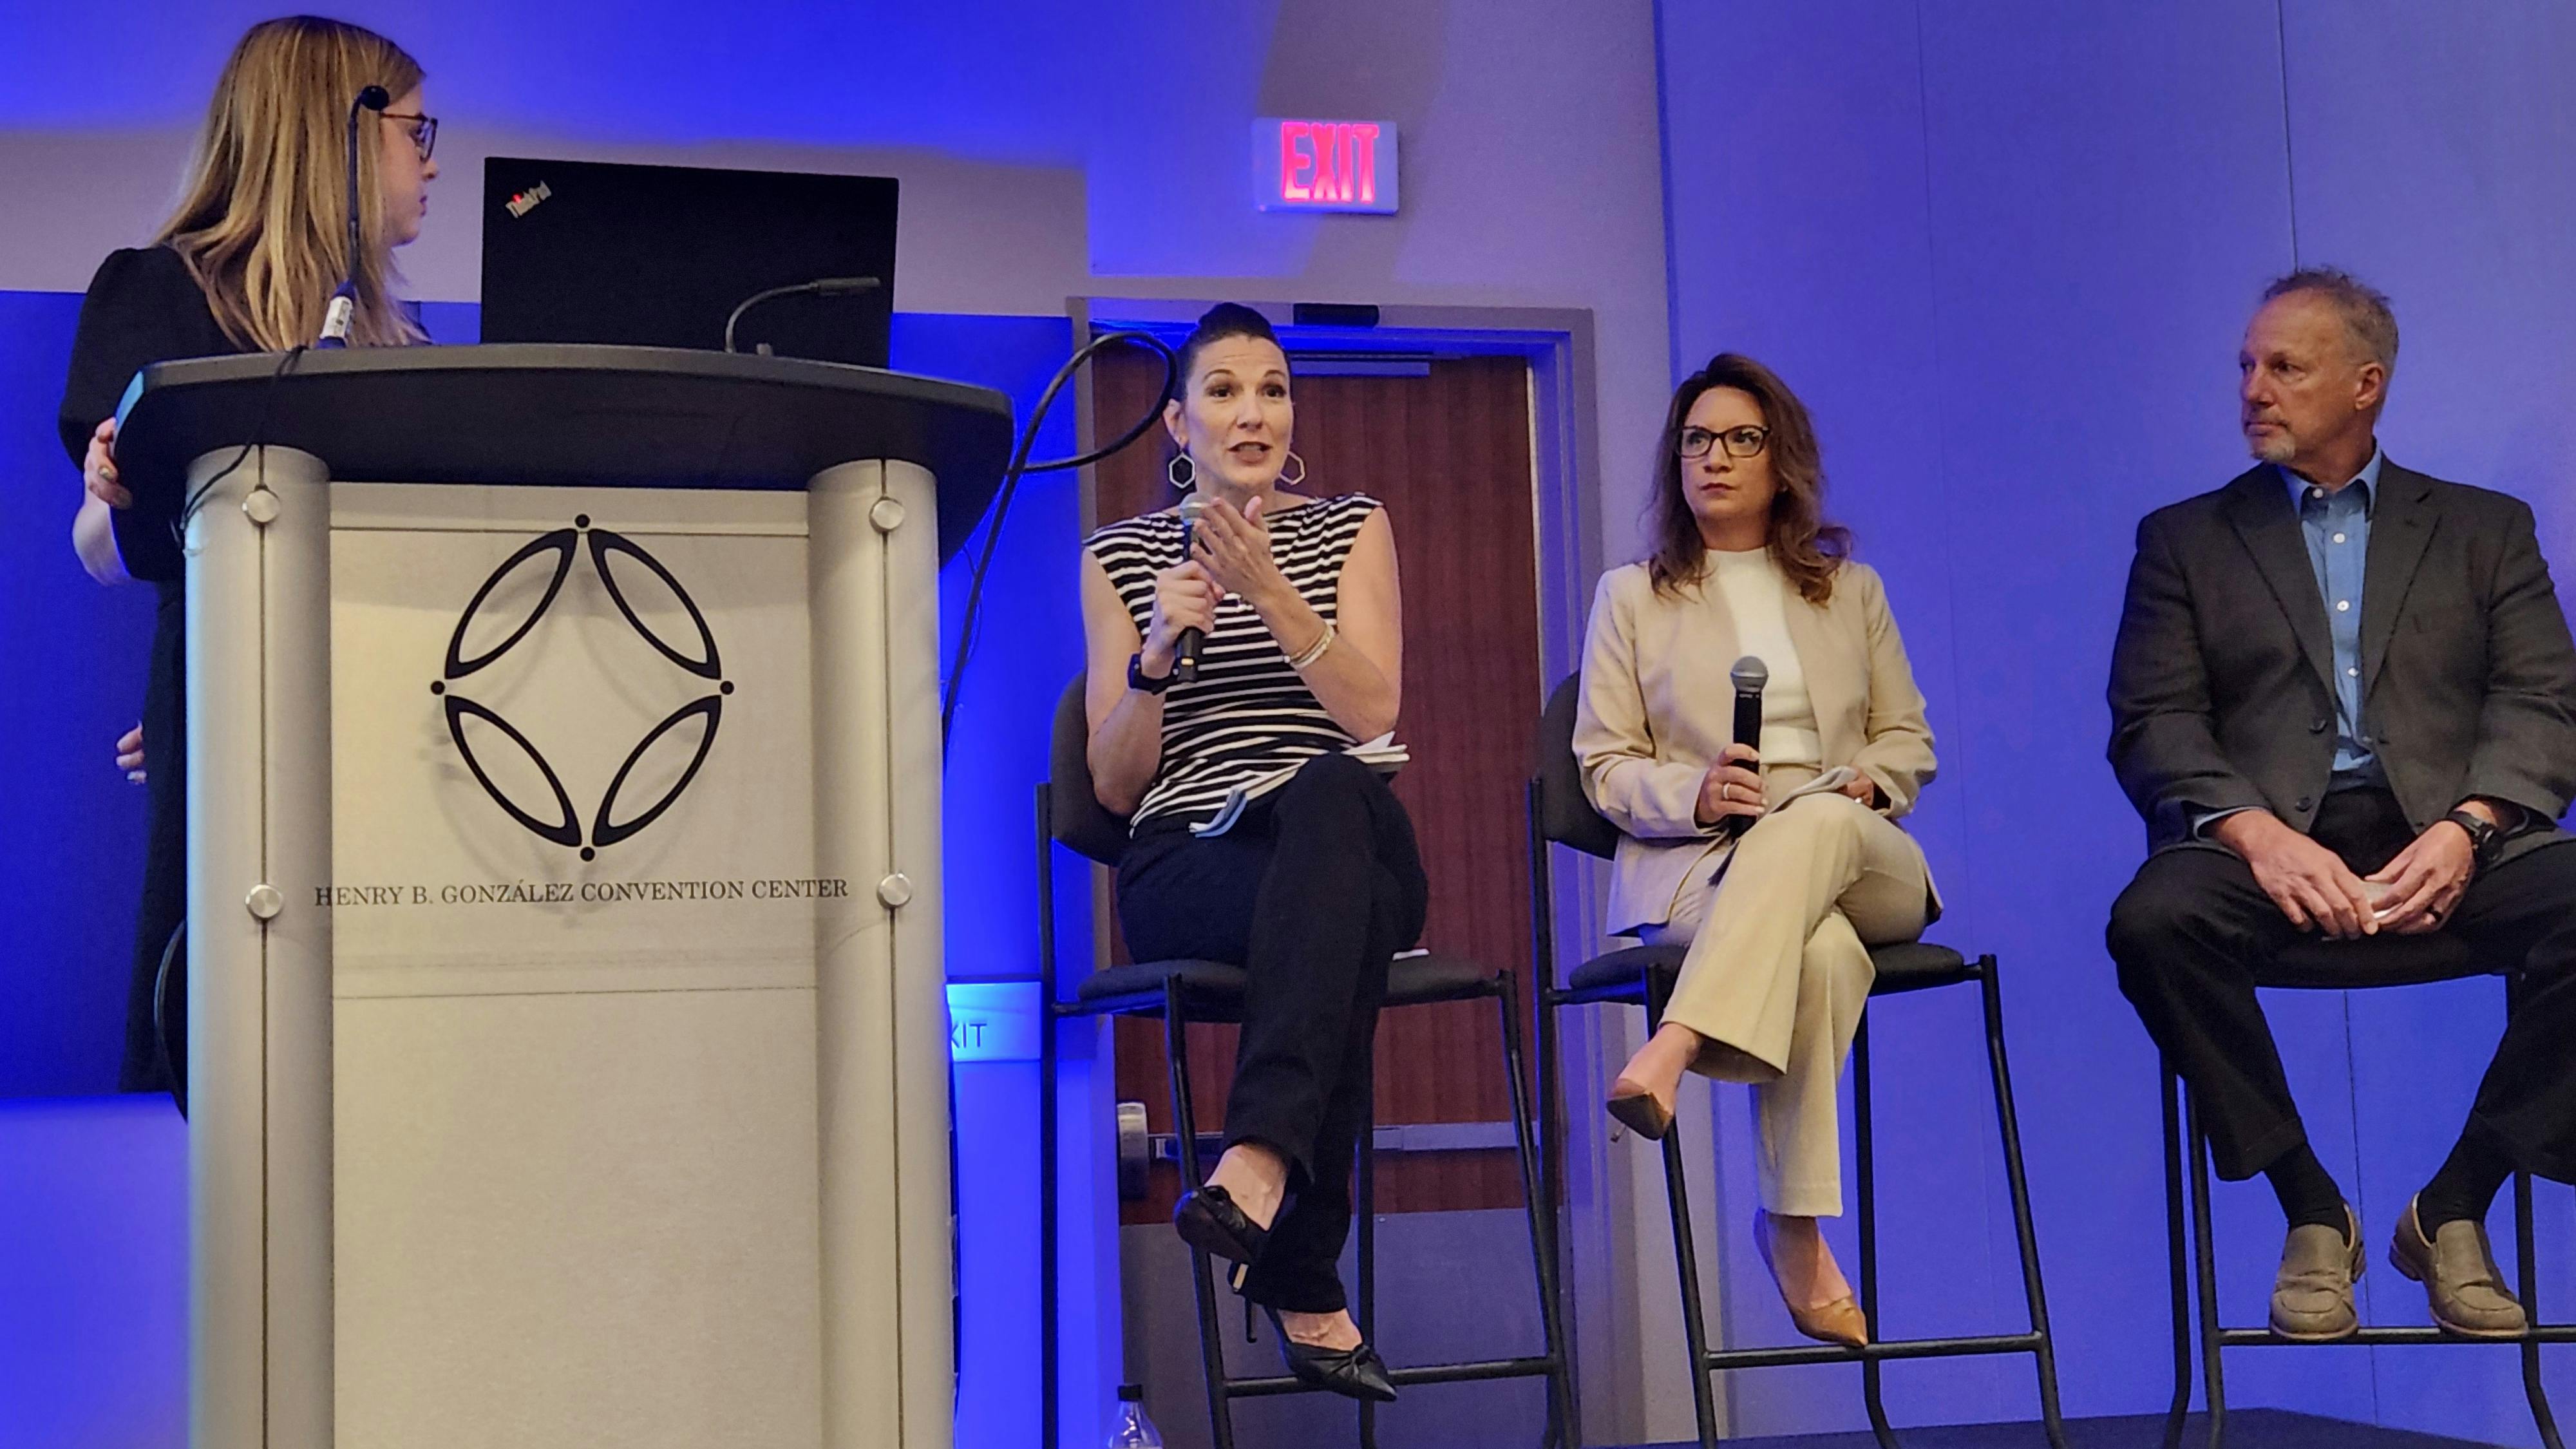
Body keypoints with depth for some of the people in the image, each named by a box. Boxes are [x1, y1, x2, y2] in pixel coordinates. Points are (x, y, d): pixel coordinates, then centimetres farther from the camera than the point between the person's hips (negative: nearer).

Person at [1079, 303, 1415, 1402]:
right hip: (1186, 867, -1)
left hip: (1351, 845, 1)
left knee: (1331, 795, -41)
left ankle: (1259, 1160, -55)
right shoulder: (1119, 557, 15)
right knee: (1343, 934, -39)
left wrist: (1268, 589, -14)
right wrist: (1158, 653, -10)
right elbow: (1114, 784, 8)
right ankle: (1304, 1290, -38)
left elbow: (1374, 713, -1)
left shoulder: (1351, 528, 16)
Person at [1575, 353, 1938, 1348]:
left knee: (1811, 822, -40)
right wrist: (1694, 793, -13)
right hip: (1692, 870, -2)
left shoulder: (1850, 588, 23)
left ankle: (1674, 1051, -52)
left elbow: (1909, 738, 21)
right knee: (1821, 951, -39)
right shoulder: (1631, 596, 16)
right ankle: (1793, 1228, -39)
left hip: (1857, 859, 2)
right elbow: (1604, 767, 9)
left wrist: (1868, 781, -4)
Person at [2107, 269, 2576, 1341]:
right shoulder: (2186, 539, 17)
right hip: (2269, 836, 0)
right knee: (2154, 920, -33)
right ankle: (2312, 1213, -14)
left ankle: (2452, 1212, -11)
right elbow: (2153, 723, 4)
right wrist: (2255, 830, -16)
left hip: (2445, 836, 1)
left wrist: (2464, 828, -15)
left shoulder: (2485, 529, 19)